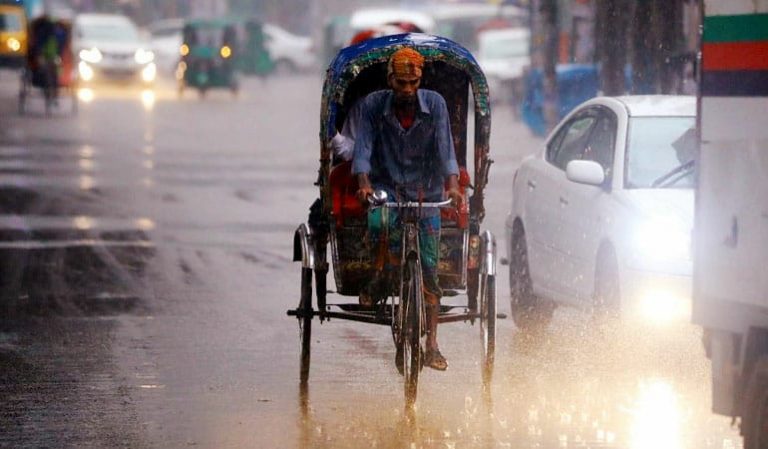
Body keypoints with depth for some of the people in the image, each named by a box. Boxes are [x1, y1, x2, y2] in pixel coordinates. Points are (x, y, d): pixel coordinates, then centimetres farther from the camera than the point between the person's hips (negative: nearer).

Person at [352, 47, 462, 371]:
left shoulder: (435, 104, -7)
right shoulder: (372, 105, -8)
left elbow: (445, 148, -13)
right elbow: (363, 148, -14)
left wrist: (452, 185, -30)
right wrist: (364, 183, -32)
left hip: (425, 192, 1)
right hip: (386, 186, -1)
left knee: (428, 269, -3)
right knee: (379, 222, -37)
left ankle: (431, 345, 1)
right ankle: (380, 278, -9)